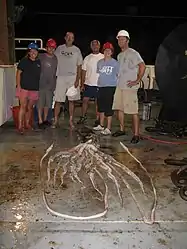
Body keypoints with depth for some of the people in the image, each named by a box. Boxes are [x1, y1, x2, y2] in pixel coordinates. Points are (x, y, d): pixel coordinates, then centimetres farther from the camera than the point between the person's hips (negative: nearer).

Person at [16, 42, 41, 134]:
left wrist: (40, 87, 12)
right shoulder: (24, 61, -1)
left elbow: (40, 75, 17)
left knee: (30, 107, 11)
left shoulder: (39, 62, 10)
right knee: (23, 106, -8)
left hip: (34, 89, 4)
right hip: (24, 88, -4)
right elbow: (18, 73, -2)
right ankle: (20, 126, -4)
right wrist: (18, 85, -9)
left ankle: (27, 124, 24)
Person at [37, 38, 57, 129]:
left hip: (50, 85, 4)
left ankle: (45, 119, 26)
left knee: (48, 103, 12)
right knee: (40, 103, 0)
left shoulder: (55, 58, 8)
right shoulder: (40, 57, -3)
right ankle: (40, 121, 6)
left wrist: (54, 84, 11)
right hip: (41, 84, -4)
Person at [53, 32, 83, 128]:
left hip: (72, 77, 0)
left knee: (71, 100, 3)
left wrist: (77, 79, -5)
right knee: (57, 100, 0)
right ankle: (55, 120, 8)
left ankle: (71, 120, 11)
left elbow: (79, 66, 4)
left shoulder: (76, 50, 6)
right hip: (60, 77, 1)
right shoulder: (59, 48, 8)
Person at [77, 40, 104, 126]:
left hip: (99, 84, -2)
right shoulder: (87, 58, 8)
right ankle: (83, 117, 18)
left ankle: (97, 119, 13)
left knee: (98, 102, 4)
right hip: (88, 83, 2)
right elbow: (83, 72, 8)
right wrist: (82, 84, 1)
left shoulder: (103, 57, 2)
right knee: (85, 100, 5)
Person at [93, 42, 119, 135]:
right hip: (101, 87, 6)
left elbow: (118, 75, -1)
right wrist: (99, 82, 15)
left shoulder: (115, 63, -5)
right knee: (101, 106, 15)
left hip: (110, 87, -6)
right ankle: (101, 125, 30)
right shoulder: (100, 62, 11)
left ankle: (108, 128, 3)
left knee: (108, 107, -5)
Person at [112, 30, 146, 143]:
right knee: (119, 108, 12)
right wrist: (118, 79, 17)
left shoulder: (133, 53, -8)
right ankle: (122, 130, 26)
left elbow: (142, 66, -15)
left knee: (133, 111, -7)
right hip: (120, 86, 9)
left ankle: (136, 134, -2)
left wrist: (137, 81, -16)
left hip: (130, 87, -8)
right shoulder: (119, 55, 17)